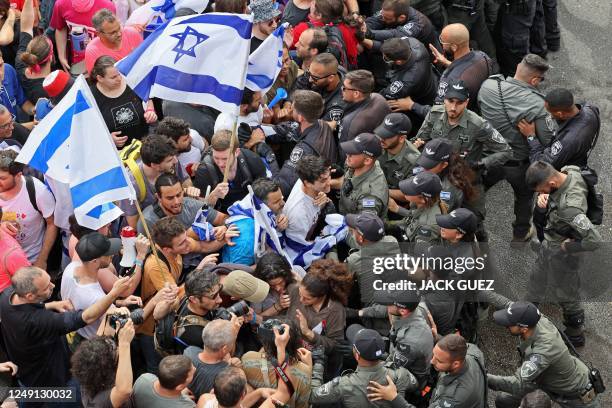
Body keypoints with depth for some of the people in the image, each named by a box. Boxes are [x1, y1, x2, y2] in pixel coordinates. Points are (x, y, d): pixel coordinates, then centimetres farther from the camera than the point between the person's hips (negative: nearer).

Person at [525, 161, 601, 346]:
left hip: (562, 255, -8)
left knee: (566, 296, 16)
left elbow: (594, 240, -42)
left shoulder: (570, 207, -42)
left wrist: (569, 247, -25)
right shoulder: (569, 171, -18)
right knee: (536, 281, 30)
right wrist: (542, 197, -19)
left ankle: (576, 336, 40)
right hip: (548, 244, 8)